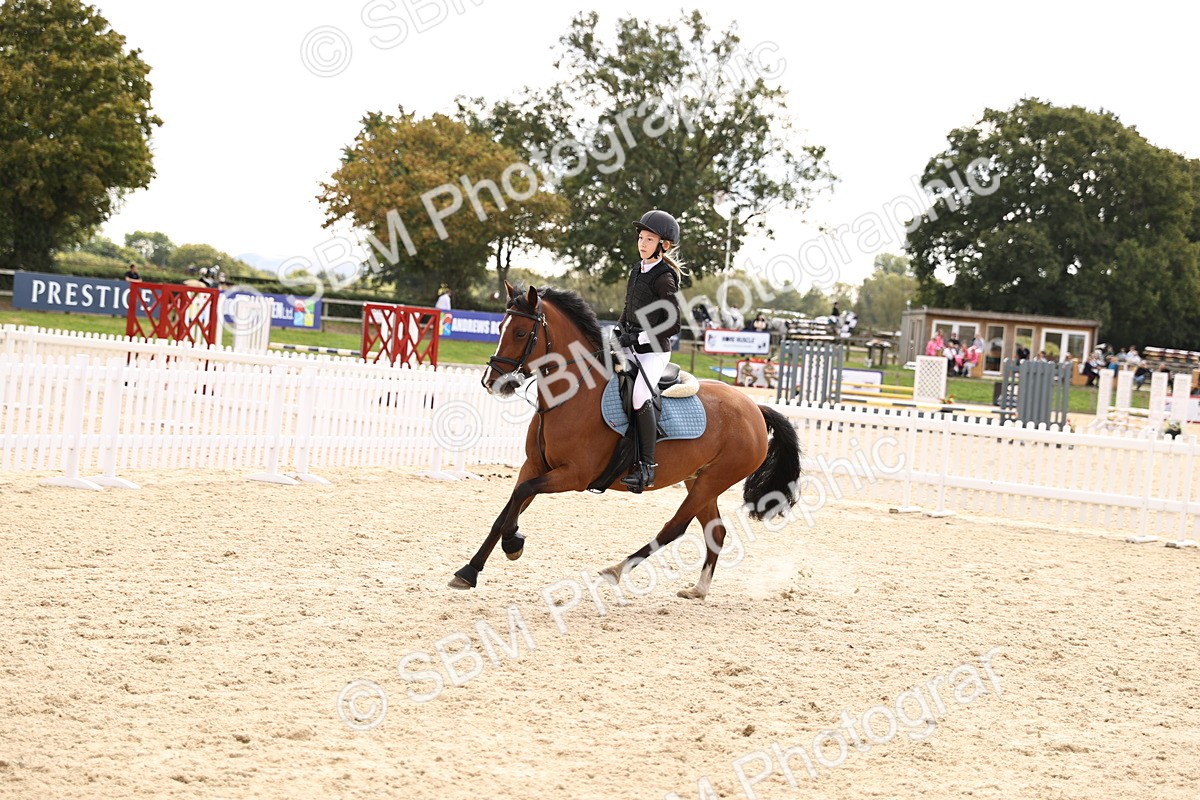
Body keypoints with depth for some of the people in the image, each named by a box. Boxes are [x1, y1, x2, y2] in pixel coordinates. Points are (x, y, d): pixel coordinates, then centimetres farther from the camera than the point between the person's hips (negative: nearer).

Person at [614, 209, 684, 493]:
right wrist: (619, 330, 7)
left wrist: (638, 337, -16)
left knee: (640, 396, -27)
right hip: (630, 349, 9)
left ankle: (647, 466, -24)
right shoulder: (637, 270, 11)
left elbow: (672, 325, -16)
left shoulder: (664, 278, -13)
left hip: (654, 351, -9)